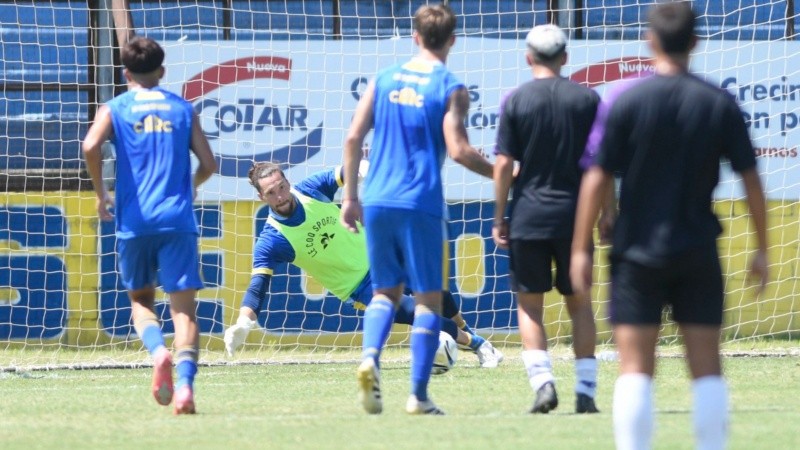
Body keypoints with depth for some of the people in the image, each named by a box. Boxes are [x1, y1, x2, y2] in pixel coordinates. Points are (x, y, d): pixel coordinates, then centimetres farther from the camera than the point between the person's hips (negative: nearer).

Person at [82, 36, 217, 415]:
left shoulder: (115, 109, 7)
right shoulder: (182, 109, 12)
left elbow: (91, 146, -13)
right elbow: (208, 164, 8)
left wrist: (100, 192, 0)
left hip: (134, 222, 0)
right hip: (177, 220, 0)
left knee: (141, 301, 16)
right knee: (183, 306, -2)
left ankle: (158, 351, -15)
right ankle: (184, 382, -23)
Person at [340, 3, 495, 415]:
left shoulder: (384, 80, 9)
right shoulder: (450, 88, -4)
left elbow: (353, 138, 6)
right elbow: (458, 150, -13)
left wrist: (350, 196, 13)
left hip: (377, 201, 4)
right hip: (421, 204, -4)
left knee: (385, 291, 15)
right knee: (428, 299, 5)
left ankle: (370, 357, -13)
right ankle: (418, 396, 2)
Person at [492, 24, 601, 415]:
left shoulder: (516, 101, -3)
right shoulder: (587, 99, 1)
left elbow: (504, 164, -4)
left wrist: (499, 219, 3)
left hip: (528, 216, -1)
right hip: (574, 214, 1)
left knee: (529, 305, 8)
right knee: (579, 303, 11)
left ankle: (542, 382, -8)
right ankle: (586, 390, 6)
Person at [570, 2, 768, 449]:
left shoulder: (628, 102, -7)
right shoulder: (721, 105, -2)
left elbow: (598, 178, -7)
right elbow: (751, 180, 1)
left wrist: (582, 249, 1)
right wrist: (762, 249, 11)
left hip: (638, 253, -1)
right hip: (698, 254, 1)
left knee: (636, 368, 0)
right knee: (707, 368, 5)